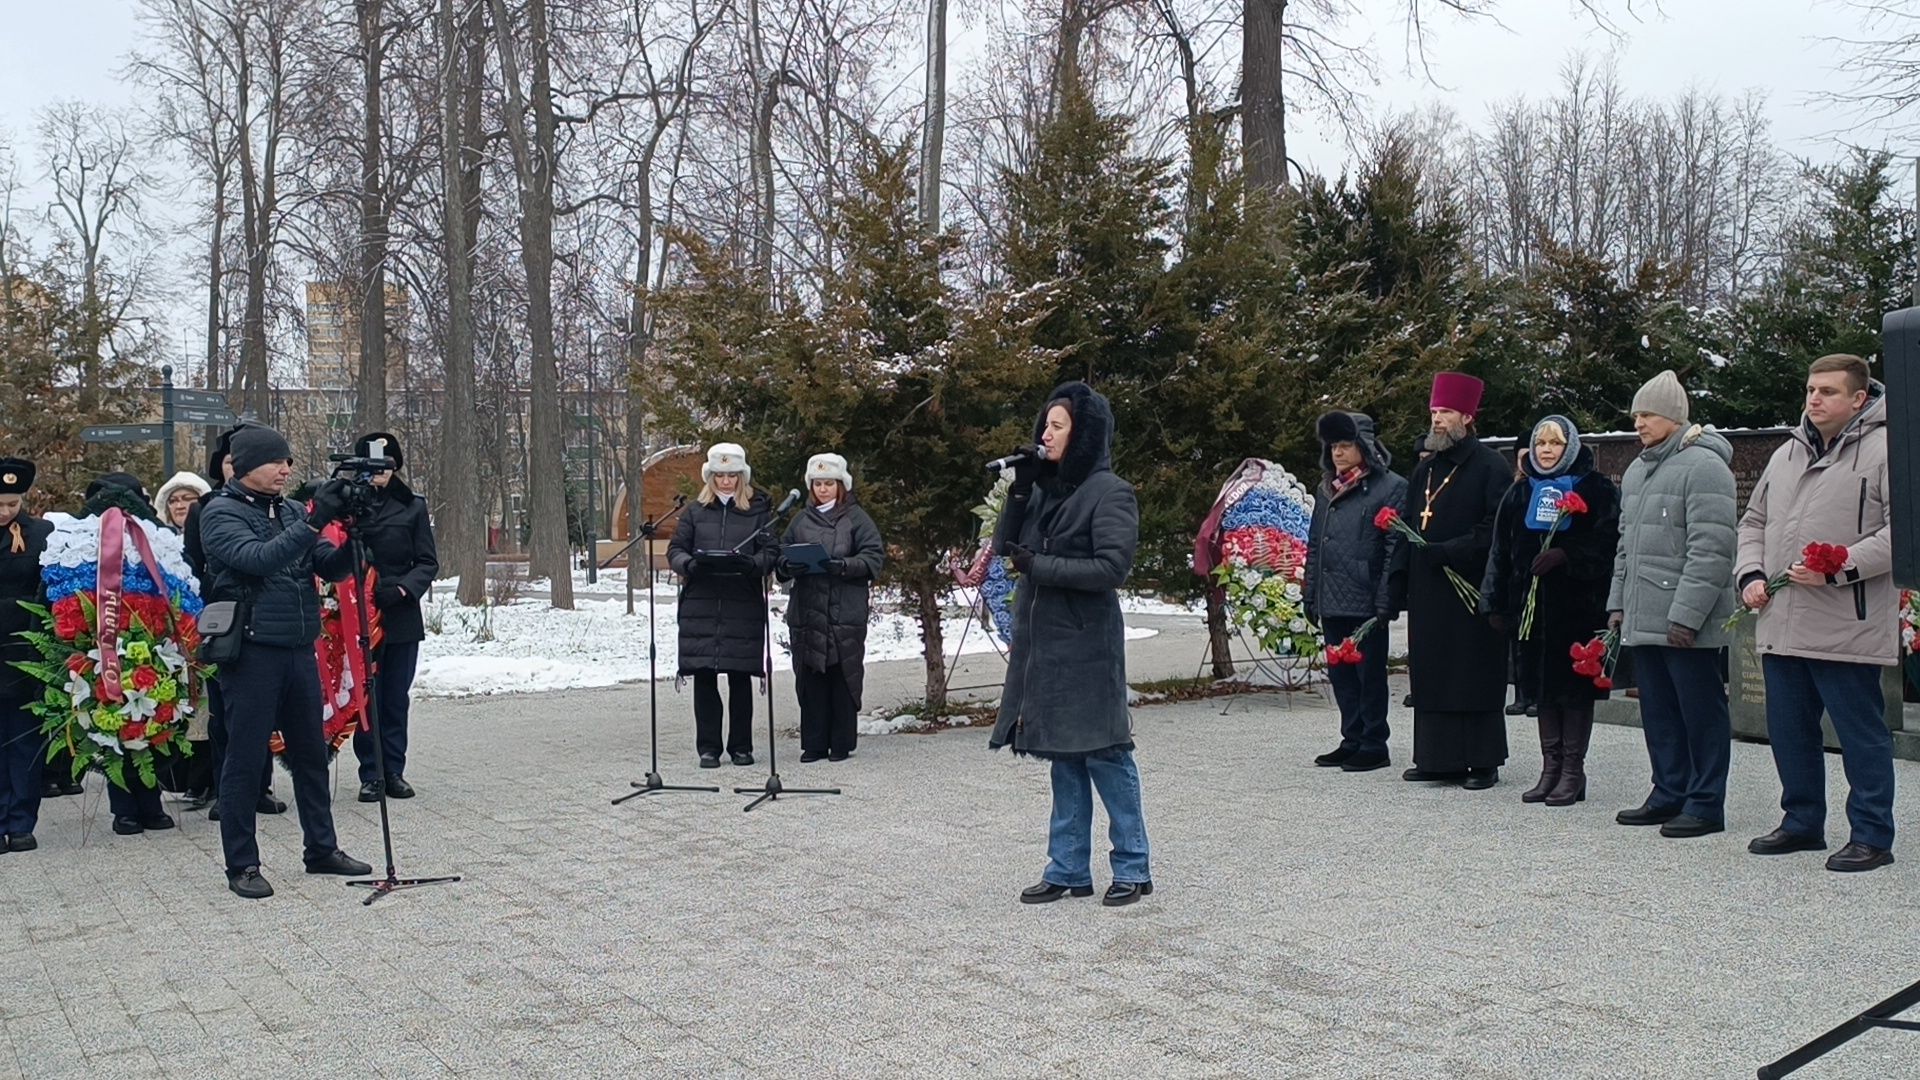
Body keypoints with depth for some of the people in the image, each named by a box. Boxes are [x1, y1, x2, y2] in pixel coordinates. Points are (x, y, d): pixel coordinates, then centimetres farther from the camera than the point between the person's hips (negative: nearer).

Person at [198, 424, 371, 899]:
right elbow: (257, 558, -23)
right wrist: (315, 523, -28)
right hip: (251, 651, -6)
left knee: (311, 753, 14)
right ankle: (241, 865, 10)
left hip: (300, 650, 7)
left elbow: (331, 568, 8)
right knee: (245, 758, 1)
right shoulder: (221, 514, -6)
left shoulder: (291, 512, 12)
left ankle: (321, 849, 25)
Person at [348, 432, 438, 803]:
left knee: (396, 699, 8)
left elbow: (428, 563, 3)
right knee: (366, 698, 1)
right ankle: (371, 774, 9)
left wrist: (404, 588, -13)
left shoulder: (412, 507, 4)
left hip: (402, 617, 1)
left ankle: (394, 771, 16)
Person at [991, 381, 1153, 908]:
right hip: (1042, 642, 7)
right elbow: (1004, 546, 10)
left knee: (1104, 754, -2)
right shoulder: (1045, 488, 11)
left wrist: (1039, 566, -17)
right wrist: (1018, 494, -3)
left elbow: (1112, 567, -17)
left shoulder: (1109, 493, -9)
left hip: (1086, 645, -7)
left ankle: (1133, 868, 10)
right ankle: (1069, 868, 19)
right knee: (1063, 756, 12)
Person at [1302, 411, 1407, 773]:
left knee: (1369, 673, 2)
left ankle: (1374, 746, 11)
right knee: (1340, 673, 12)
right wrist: (1309, 593, 14)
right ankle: (1352, 741, 22)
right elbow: (1314, 544, 19)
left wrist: (1386, 600, -16)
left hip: (1366, 602, -7)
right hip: (1331, 601, 7)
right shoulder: (1326, 490, 15)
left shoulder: (1391, 487, -6)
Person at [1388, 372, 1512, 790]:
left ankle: (1483, 763, 5)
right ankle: (1437, 759, 15)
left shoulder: (1489, 466, -5)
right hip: (1427, 593, 7)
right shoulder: (1424, 470, 16)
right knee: (1430, 676, 8)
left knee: (1476, 676, -2)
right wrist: (1397, 586, 8)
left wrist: (1448, 551, -20)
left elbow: (1496, 531, -13)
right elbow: (1405, 531, 15)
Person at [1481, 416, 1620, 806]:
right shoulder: (1521, 492, 14)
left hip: (1578, 605, -5)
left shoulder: (1596, 488, -1)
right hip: (1532, 603, 5)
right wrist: (1497, 603, 10)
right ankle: (1551, 769, 15)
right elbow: (1501, 551, 15)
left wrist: (1565, 555, -22)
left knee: (1575, 685, -1)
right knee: (1542, 686, 8)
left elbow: (1608, 542, -9)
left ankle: (1573, 771, 7)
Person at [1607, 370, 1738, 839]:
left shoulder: (1703, 466, -11)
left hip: (1687, 623, -9)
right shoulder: (1636, 471, 17)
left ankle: (1706, 804, 7)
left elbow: (1711, 551, -17)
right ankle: (1670, 795, 24)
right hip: (1643, 620, 9)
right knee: (1658, 712, 14)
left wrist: (1687, 614, -20)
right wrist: (1618, 602, 16)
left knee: (1700, 712, 0)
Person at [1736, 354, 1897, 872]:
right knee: (1789, 729, 14)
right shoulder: (1787, 454, 17)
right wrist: (1751, 574, 8)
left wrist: (1839, 568, -19)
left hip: (1847, 630, -7)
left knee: (1861, 733, 1)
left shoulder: (1885, 450, -6)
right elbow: (1754, 521, 24)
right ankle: (1803, 822, 28)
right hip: (1782, 626, 7)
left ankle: (1872, 835, 11)